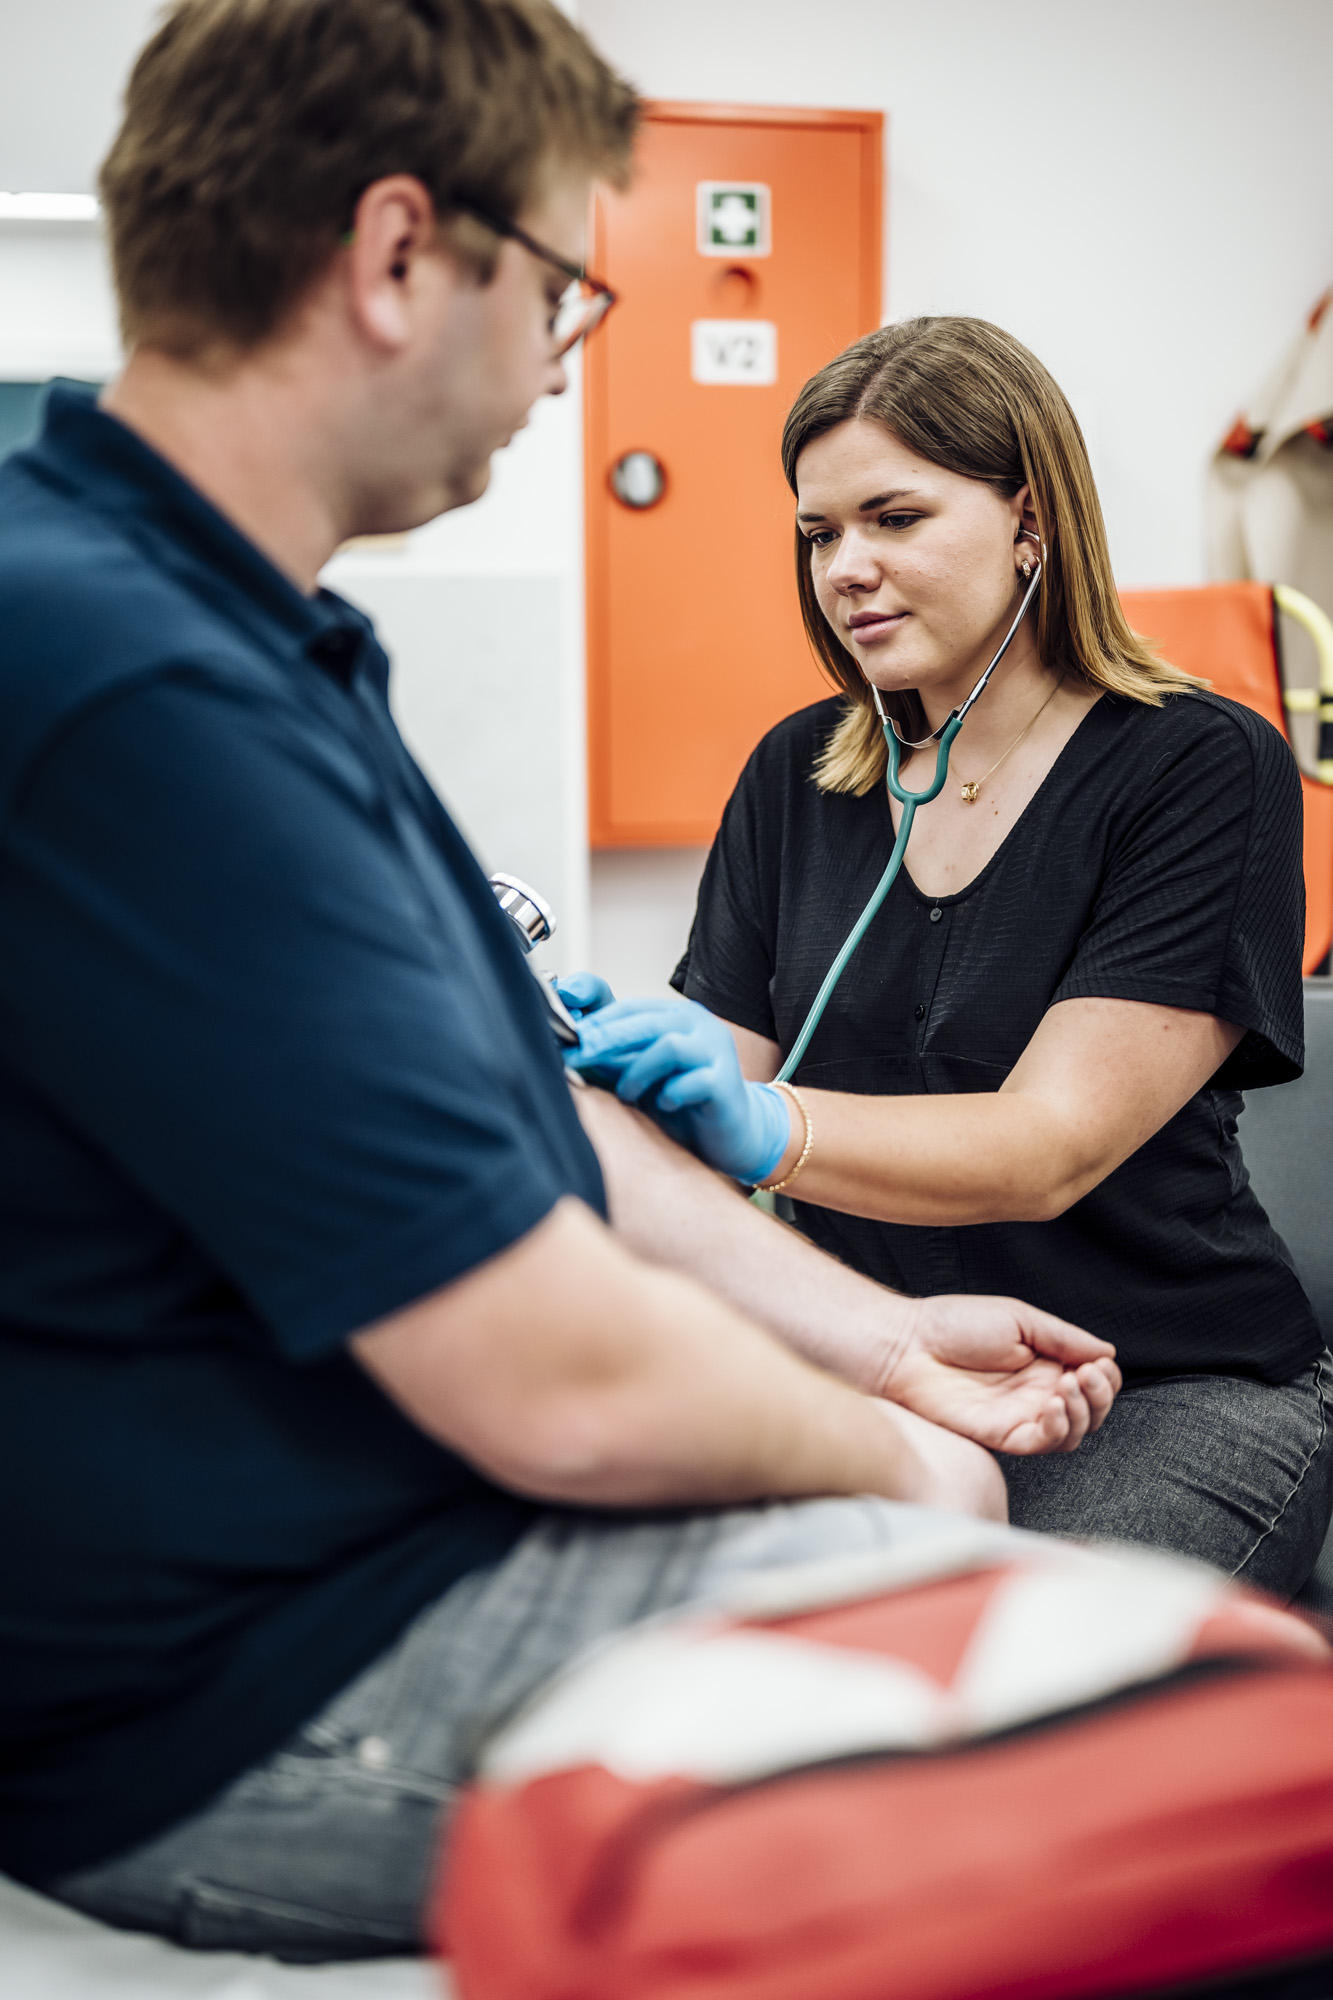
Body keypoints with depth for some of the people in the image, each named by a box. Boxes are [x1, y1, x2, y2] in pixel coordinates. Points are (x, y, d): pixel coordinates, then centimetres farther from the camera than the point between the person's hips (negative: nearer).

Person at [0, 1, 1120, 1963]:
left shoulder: (233, 632, 8)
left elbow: (507, 1101, 14)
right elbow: (563, 1385, -27)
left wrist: (879, 1337, 10)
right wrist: (889, 1459, -7)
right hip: (235, 1708, -10)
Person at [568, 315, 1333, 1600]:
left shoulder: (1205, 771, -6)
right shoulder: (797, 774, 10)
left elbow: (1051, 1144, -17)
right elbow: (721, 1114, 4)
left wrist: (767, 1128, -34)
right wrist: (607, 1064, -19)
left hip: (1170, 1397, -3)